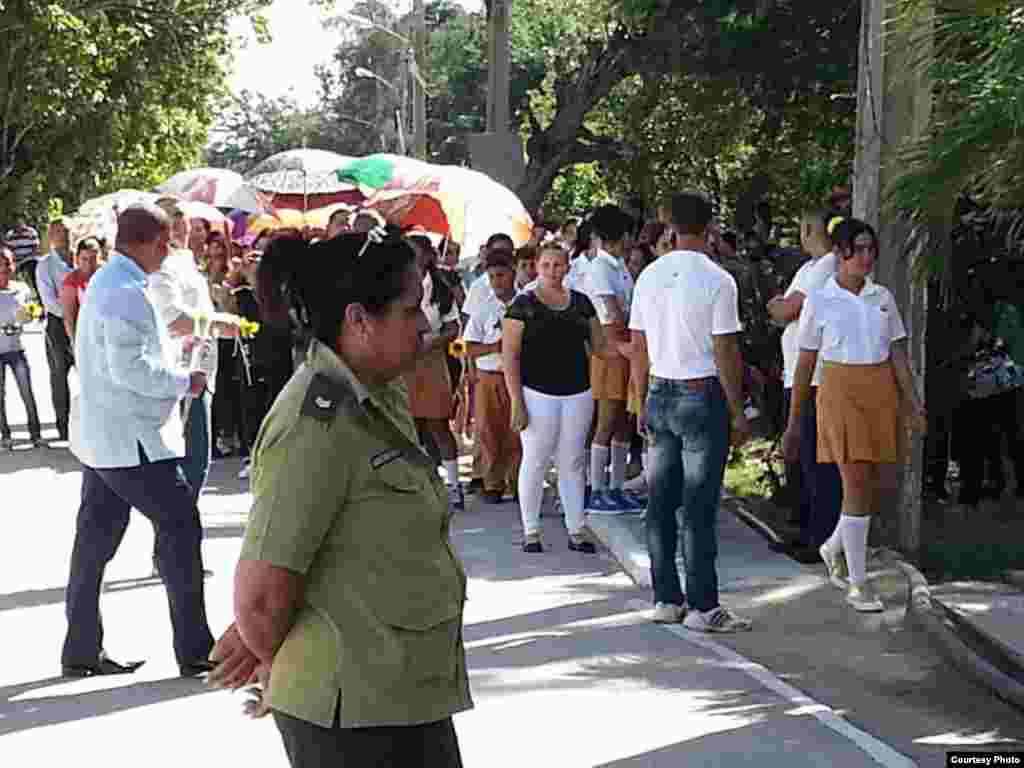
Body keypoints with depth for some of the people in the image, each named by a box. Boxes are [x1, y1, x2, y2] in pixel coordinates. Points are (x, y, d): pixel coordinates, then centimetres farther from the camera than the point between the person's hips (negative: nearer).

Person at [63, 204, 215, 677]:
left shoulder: (106, 281, 15)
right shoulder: (125, 293, -19)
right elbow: (131, 368, -25)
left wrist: (175, 376, 14)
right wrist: (184, 381, -13)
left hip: (101, 435, 10)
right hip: (131, 439, -10)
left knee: (96, 537, 12)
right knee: (180, 527, -3)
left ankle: (81, 651, 19)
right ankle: (194, 650, 2)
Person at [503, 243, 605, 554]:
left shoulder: (581, 303, 9)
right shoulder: (523, 304, -3)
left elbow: (600, 345, 12)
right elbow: (509, 355, -6)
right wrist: (516, 402, -12)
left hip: (578, 394, 4)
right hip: (538, 394, -3)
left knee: (572, 463, 8)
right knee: (535, 461, 1)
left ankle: (576, 531, 14)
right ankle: (531, 531, 12)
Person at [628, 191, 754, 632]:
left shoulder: (649, 276, 6)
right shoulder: (716, 280, -11)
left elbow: (638, 348, 9)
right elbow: (726, 353, -12)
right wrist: (737, 413, -5)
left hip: (660, 395, 6)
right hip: (702, 396, -5)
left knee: (661, 500, 10)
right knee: (699, 506, -3)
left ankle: (665, 599, 16)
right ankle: (702, 607, 1)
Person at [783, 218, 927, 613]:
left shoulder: (883, 298, 9)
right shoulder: (818, 302, -2)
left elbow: (898, 355, 10)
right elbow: (805, 365, 2)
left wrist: (913, 403, 0)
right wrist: (794, 421, 4)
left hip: (882, 394, 4)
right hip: (841, 392, -4)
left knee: (875, 487, 6)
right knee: (857, 486, -8)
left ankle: (833, 547, 33)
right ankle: (858, 583, 1)